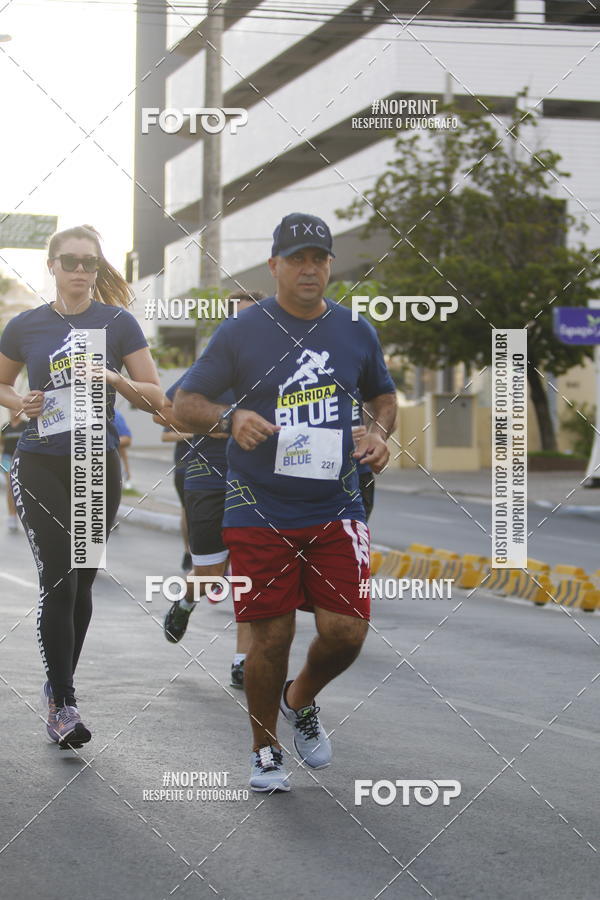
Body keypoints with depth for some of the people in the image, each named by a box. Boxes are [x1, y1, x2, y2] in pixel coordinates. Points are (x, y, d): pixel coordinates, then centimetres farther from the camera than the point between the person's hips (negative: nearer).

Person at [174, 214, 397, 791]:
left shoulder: (356, 332, 7)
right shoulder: (240, 333, -2)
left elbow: (383, 395, 23)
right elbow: (183, 404, 0)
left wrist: (379, 433, 1)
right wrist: (229, 418, -20)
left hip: (335, 510, 3)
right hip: (260, 512, -2)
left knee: (346, 631, -6)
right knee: (271, 638, -1)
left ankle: (301, 702, 27)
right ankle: (265, 749, 22)